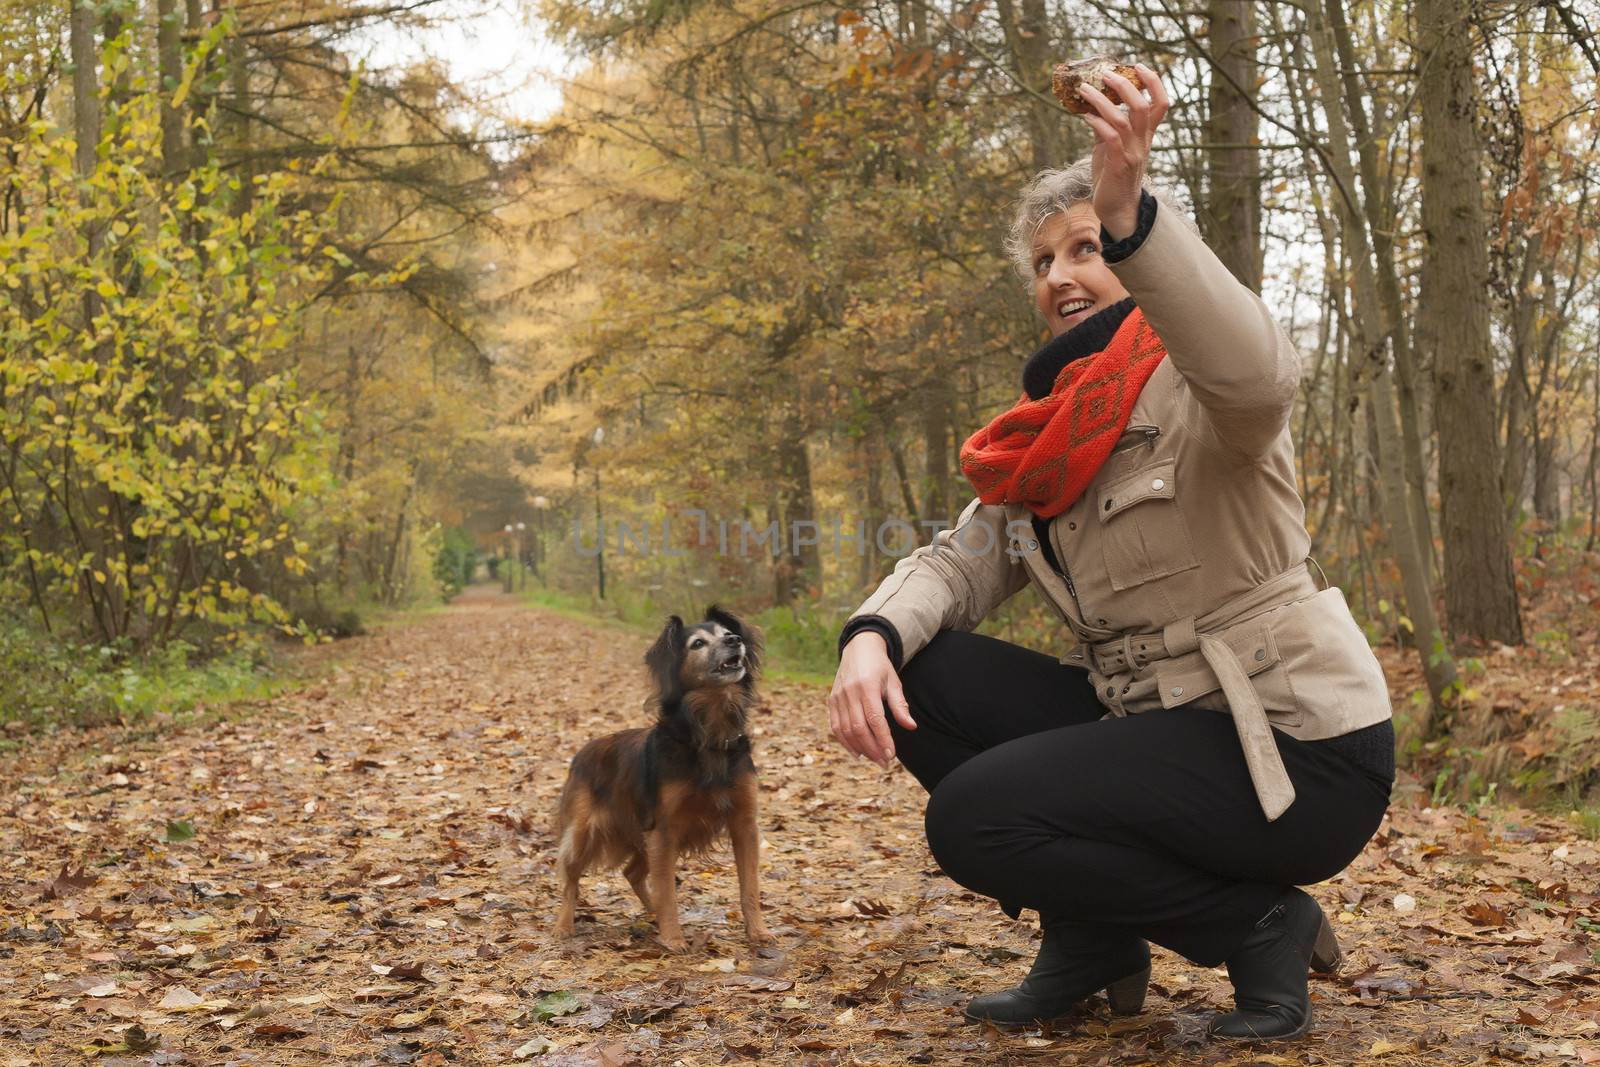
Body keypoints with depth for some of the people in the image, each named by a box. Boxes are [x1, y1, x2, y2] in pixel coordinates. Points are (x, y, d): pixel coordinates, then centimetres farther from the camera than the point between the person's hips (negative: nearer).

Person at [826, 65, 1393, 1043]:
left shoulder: (1195, 386, -12)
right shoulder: (1049, 435, 11)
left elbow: (1258, 372, -37)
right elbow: (962, 558, 1)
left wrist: (1127, 212, -52)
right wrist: (872, 636, -22)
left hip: (1295, 751, -8)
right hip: (1154, 722, 8)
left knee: (971, 817, -21)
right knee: (920, 677, -5)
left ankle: (1261, 929, -2)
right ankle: (1093, 938, 5)